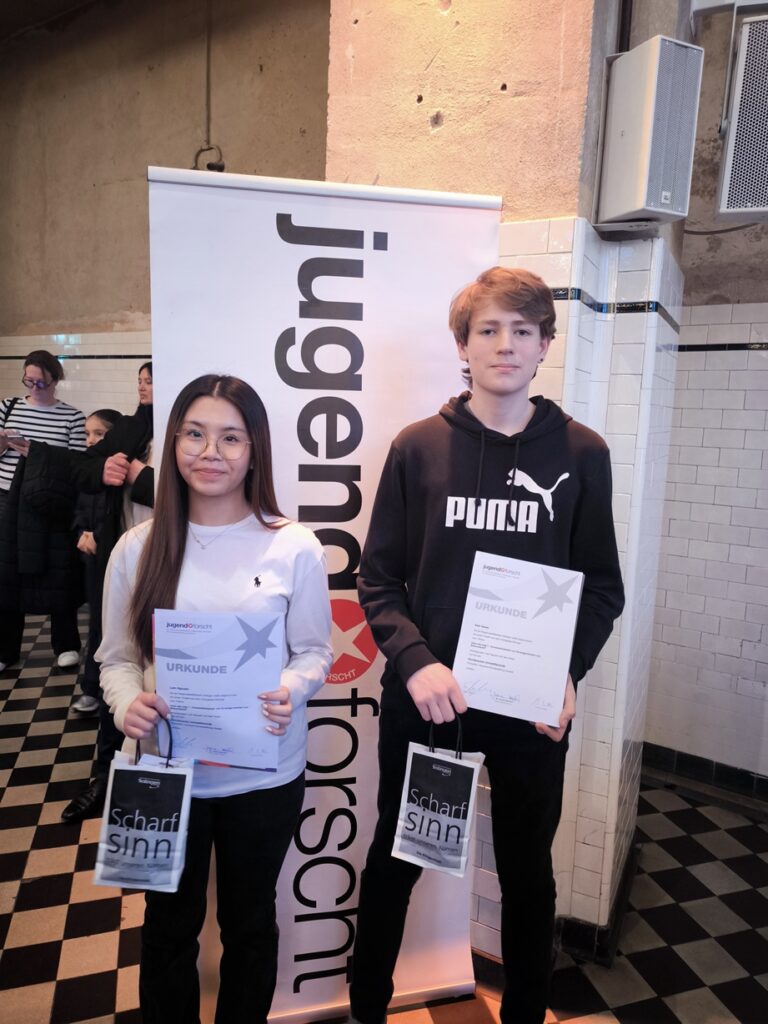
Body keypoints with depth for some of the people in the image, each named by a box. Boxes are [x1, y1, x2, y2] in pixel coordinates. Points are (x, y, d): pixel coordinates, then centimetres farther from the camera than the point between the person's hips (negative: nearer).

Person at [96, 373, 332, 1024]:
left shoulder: (294, 547, -11)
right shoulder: (139, 548, -6)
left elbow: (315, 651, -4)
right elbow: (117, 656, 2)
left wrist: (291, 691, -24)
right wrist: (127, 703, -18)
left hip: (265, 775, -1)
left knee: (249, 923, 22)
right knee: (169, 925, 22)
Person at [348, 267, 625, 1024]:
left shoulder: (581, 454, -1)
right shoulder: (418, 447, -3)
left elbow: (603, 587, 2)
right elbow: (378, 577, -3)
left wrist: (569, 671, -12)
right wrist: (414, 661, -17)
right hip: (423, 697, 0)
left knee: (527, 870, 21)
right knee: (394, 860, 19)